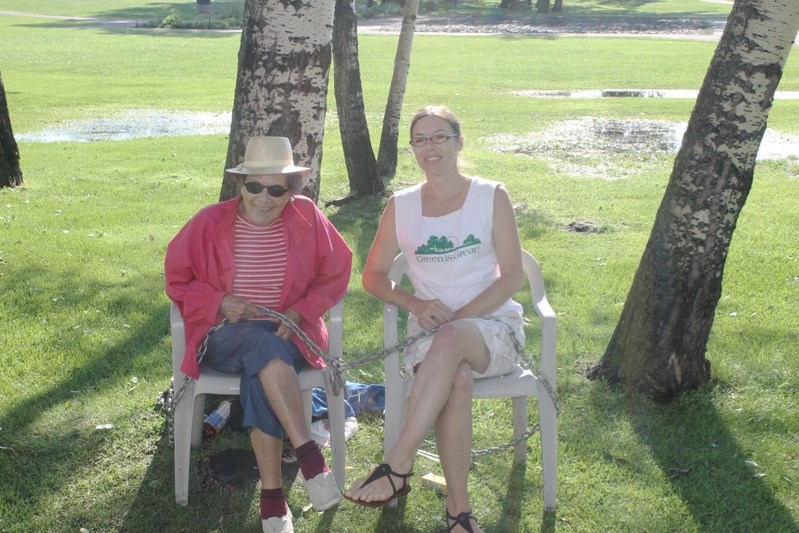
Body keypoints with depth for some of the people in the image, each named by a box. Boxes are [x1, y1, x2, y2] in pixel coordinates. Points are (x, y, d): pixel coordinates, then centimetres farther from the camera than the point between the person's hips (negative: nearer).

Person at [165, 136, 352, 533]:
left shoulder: (308, 217, 0)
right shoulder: (211, 222, -2)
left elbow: (335, 275, 7)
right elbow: (178, 280, 6)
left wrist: (301, 311, -10)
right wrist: (218, 303, -12)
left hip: (288, 333, 0)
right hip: (227, 337, 0)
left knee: (260, 377, -34)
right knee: (263, 345, -37)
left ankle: (272, 496, -24)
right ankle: (309, 455, -35)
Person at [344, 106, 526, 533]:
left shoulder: (491, 197, 1)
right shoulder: (401, 206, 8)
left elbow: (511, 278, -3)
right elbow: (373, 276, 11)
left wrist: (457, 319, -16)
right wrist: (415, 304, -9)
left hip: (493, 327, -1)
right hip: (431, 331, 1)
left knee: (450, 340, -38)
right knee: (456, 379, -35)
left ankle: (397, 468, -38)